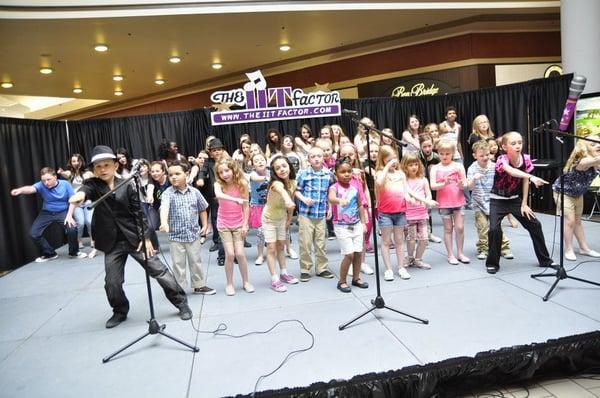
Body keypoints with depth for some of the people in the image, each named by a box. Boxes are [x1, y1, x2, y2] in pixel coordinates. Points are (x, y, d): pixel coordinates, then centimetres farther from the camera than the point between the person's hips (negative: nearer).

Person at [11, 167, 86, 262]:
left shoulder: (65, 184, -12)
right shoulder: (41, 185, -13)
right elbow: (31, 188, -35)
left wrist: (69, 215, -20)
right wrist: (20, 190, -58)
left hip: (63, 212, -2)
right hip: (47, 213, 2)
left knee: (72, 228, -26)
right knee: (33, 233, -10)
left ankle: (74, 252, 0)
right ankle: (49, 253, 14)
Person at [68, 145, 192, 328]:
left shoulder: (126, 186, -3)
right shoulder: (93, 184, -1)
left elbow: (139, 213, -2)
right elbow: (85, 190, -26)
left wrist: (146, 237, -6)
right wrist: (78, 196, -51)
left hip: (135, 238, -1)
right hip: (112, 243, 2)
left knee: (159, 271, 0)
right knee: (112, 282, 8)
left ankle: (181, 303, 15)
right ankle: (120, 312, 35)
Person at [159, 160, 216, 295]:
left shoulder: (195, 192, -1)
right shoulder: (168, 193, -11)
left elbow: (202, 209, 13)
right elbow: (164, 208, -31)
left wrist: (204, 225, 8)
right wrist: (164, 222, -49)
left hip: (194, 234, 3)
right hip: (176, 236, -3)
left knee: (196, 262, 15)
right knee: (179, 264, 8)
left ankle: (199, 286, 32)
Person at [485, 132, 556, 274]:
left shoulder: (526, 159, -8)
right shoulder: (502, 160, -24)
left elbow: (524, 182, 1)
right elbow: (512, 171, -46)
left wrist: (524, 204, 1)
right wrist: (532, 177, -61)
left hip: (515, 199, 5)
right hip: (498, 200, -5)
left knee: (535, 225, 7)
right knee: (494, 229, -20)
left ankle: (545, 260, 25)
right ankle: (492, 263, -1)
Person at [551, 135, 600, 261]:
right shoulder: (583, 161, -33)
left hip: (577, 193, 8)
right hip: (563, 191, -8)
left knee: (577, 221, 16)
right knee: (570, 220, -10)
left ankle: (584, 248, 25)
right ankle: (568, 250, 1)